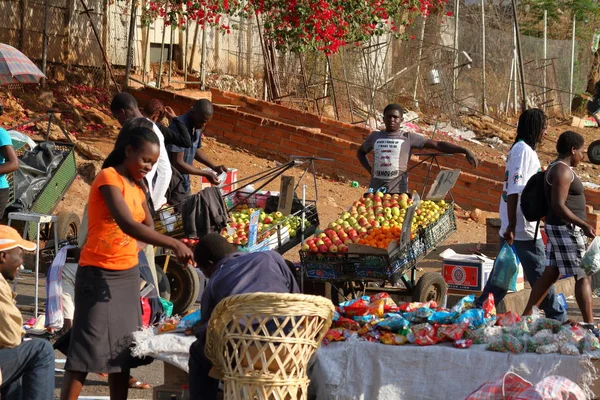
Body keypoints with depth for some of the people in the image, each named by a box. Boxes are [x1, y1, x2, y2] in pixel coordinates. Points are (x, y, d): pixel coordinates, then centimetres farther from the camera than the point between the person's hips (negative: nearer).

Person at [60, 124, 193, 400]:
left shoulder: (137, 186, 10)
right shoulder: (109, 178, -15)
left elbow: (147, 225, 23)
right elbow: (127, 224, -29)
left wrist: (133, 248, 2)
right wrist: (174, 244, -34)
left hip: (128, 274, 8)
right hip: (99, 274, -8)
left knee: (123, 348, 9)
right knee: (86, 349, -10)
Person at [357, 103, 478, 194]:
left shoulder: (408, 137, 2)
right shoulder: (375, 136, 11)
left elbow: (437, 145, -4)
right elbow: (361, 153, 30)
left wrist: (464, 151, -14)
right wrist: (369, 169, 11)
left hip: (398, 191, -3)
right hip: (375, 190, 3)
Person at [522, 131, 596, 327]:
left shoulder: (557, 169, 15)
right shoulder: (562, 171, -17)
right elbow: (558, 206, -24)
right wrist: (584, 225, -26)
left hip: (559, 229, 10)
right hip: (566, 230, -10)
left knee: (550, 274, 13)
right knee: (583, 277, -8)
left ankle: (526, 316, 17)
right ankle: (589, 326, -8)